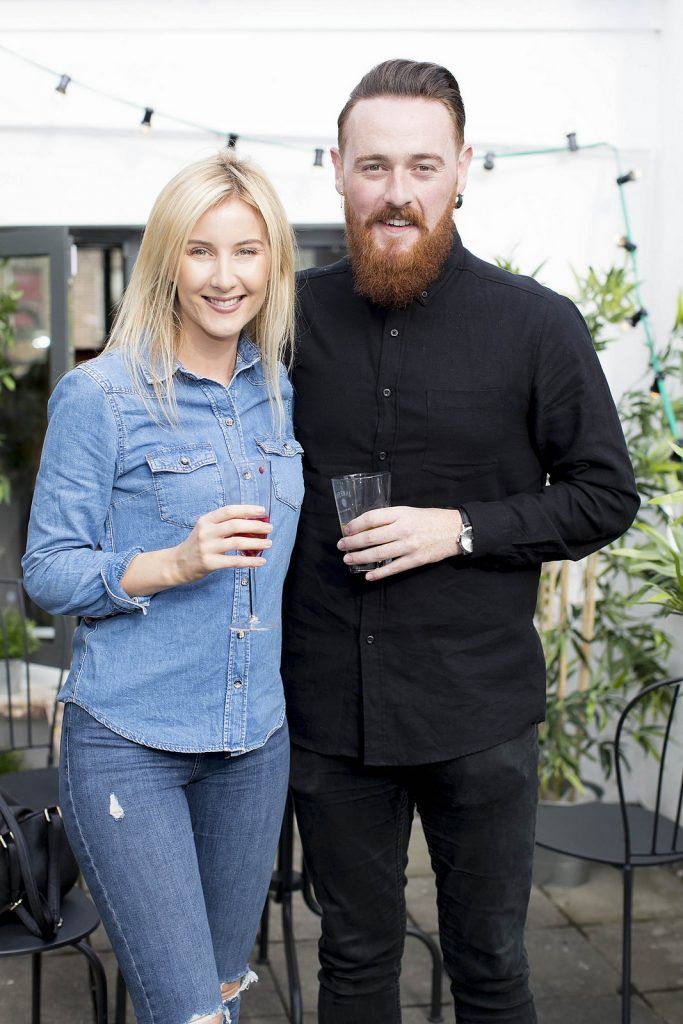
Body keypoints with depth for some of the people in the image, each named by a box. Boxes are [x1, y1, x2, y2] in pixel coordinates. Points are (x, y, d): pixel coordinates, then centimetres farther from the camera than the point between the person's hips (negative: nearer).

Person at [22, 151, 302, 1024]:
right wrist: (176, 563, -22)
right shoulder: (101, 396, -10)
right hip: (127, 745, -5)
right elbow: (48, 571, -10)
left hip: (253, 740, 6)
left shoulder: (276, 392, 7)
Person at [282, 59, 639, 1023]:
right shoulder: (295, 313, 1)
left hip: (480, 713, -2)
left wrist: (461, 529, -14)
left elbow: (607, 497, -1)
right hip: (329, 708, 2)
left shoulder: (537, 324, -7)